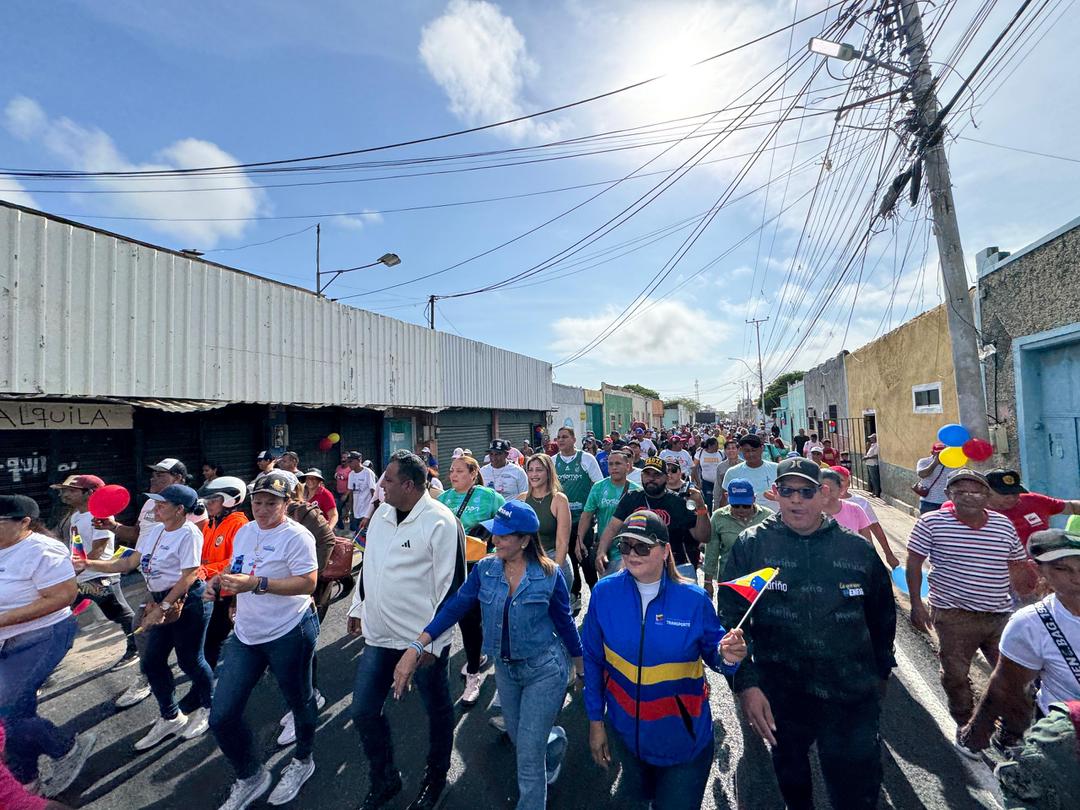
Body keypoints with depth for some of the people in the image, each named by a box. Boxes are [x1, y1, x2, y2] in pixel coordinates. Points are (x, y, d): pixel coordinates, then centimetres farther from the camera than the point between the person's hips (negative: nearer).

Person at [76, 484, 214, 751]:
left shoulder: (189, 533, -20)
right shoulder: (154, 532, 8)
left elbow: (188, 577, -21)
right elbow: (129, 563, 12)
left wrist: (162, 608, -18)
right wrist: (88, 564, 5)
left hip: (189, 602, -9)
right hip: (161, 602, 9)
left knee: (190, 660, 5)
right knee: (152, 661, 14)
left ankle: (207, 708, 30)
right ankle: (170, 718, 34)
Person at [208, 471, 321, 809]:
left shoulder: (297, 535, -19)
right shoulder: (244, 531, 5)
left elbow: (308, 583, -24)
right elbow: (237, 572, 18)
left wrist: (257, 584, -30)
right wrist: (219, 581, -4)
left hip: (289, 633, -7)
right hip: (245, 634, 7)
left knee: (299, 701, 15)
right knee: (221, 717, 8)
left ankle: (303, 760, 44)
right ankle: (250, 776, 34)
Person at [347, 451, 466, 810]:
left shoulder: (440, 522, -21)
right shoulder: (381, 515, 3)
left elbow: (451, 585, -19)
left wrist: (433, 640, -16)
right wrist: (357, 607, 19)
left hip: (424, 640, -6)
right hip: (379, 635, 7)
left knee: (437, 710, 15)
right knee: (364, 711, 14)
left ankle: (436, 777, 42)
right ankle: (385, 779, 40)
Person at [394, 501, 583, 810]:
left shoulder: (548, 574, -20)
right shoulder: (485, 569, -11)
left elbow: (565, 622, -8)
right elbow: (454, 608, -13)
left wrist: (581, 667, 3)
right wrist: (416, 647, -22)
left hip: (544, 669, -5)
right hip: (505, 669, 5)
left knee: (529, 755, 0)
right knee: (520, 740, 25)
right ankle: (556, 741, 58)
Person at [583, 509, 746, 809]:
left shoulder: (694, 599, -19)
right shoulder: (604, 593, -17)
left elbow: (713, 653, -7)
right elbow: (593, 660, -6)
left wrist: (727, 656, -30)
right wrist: (595, 719, -1)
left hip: (685, 738, -2)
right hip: (628, 733, 2)